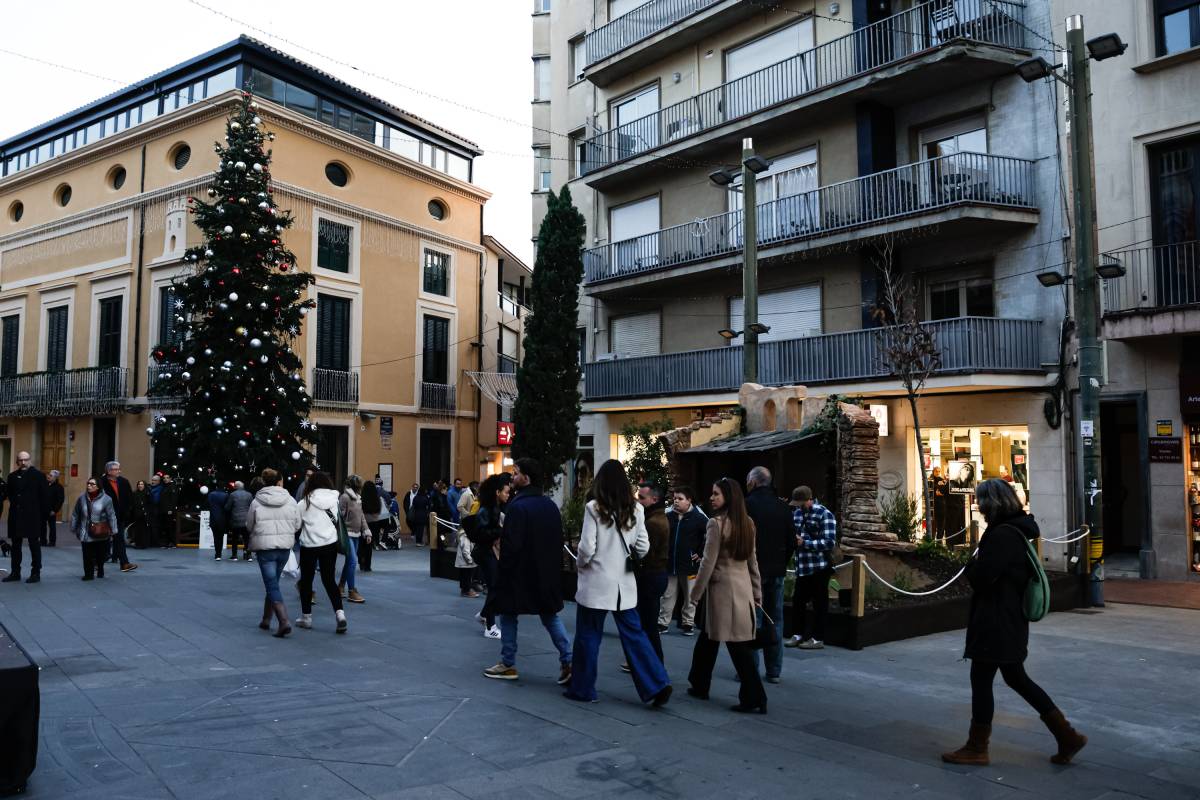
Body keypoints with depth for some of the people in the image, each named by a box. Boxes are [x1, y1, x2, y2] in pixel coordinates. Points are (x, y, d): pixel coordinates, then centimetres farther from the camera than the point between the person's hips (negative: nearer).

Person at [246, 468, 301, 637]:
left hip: (264, 548, -3)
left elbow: (249, 526, 3)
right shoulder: (291, 501, -2)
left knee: (272, 585, -3)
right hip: (285, 547, 3)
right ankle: (266, 620, 29)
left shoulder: (256, 503, -6)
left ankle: (284, 622, -17)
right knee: (273, 582, 20)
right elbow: (297, 525, 2)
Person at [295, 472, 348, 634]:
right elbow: (339, 522, 4)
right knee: (329, 579, 9)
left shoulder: (305, 503, -8)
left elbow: (296, 524, -2)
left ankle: (306, 616, 20)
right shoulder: (335, 499, 0)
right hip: (330, 544, 2)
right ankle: (339, 613, -7)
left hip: (309, 545, -2)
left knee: (306, 580, 13)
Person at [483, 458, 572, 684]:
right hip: (547, 573, 7)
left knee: (508, 615, 10)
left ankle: (508, 664, 16)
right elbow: (558, 540, 10)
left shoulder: (517, 506, -17)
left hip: (519, 572, -7)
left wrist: (502, 574, -11)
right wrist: (554, 568, 16)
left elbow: (510, 545, -20)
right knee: (550, 616, 13)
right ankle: (568, 662, 5)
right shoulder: (550, 505, 6)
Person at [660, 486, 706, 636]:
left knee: (690, 597, 8)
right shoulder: (668, 516, 3)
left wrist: (701, 553, -10)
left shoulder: (698, 518, -9)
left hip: (689, 564, -3)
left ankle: (688, 623, 19)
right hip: (670, 564, 3)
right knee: (667, 595, 8)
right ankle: (662, 623, 15)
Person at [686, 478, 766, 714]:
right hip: (743, 587, 7)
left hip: (722, 587, -7)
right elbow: (753, 561, 12)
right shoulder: (747, 523, 8)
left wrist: (695, 594, -5)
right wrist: (757, 594, 17)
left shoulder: (717, 523, -14)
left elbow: (708, 563, -14)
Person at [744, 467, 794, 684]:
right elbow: (792, 542, 10)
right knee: (775, 619, 10)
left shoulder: (747, 504, -10)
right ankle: (774, 671, 15)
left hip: (753, 569, -5)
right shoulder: (783, 507, 6)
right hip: (777, 571, 5)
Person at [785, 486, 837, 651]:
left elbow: (829, 542, -16)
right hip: (802, 567, 6)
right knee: (797, 601, 10)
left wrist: (804, 542, -20)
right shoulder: (796, 513, 9)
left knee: (819, 603, 4)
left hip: (819, 567, -6)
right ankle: (800, 634, 24)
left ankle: (818, 639, 14)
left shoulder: (824, 514, -10)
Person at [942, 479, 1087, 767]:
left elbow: (981, 578, -22)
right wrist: (978, 565, 3)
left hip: (995, 623, -10)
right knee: (1016, 678, 19)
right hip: (1011, 621, 10)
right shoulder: (1016, 530, 10)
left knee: (981, 680, 3)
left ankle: (976, 748, 15)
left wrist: (972, 563, -3)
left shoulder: (1002, 535, -21)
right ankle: (1067, 736, 21)